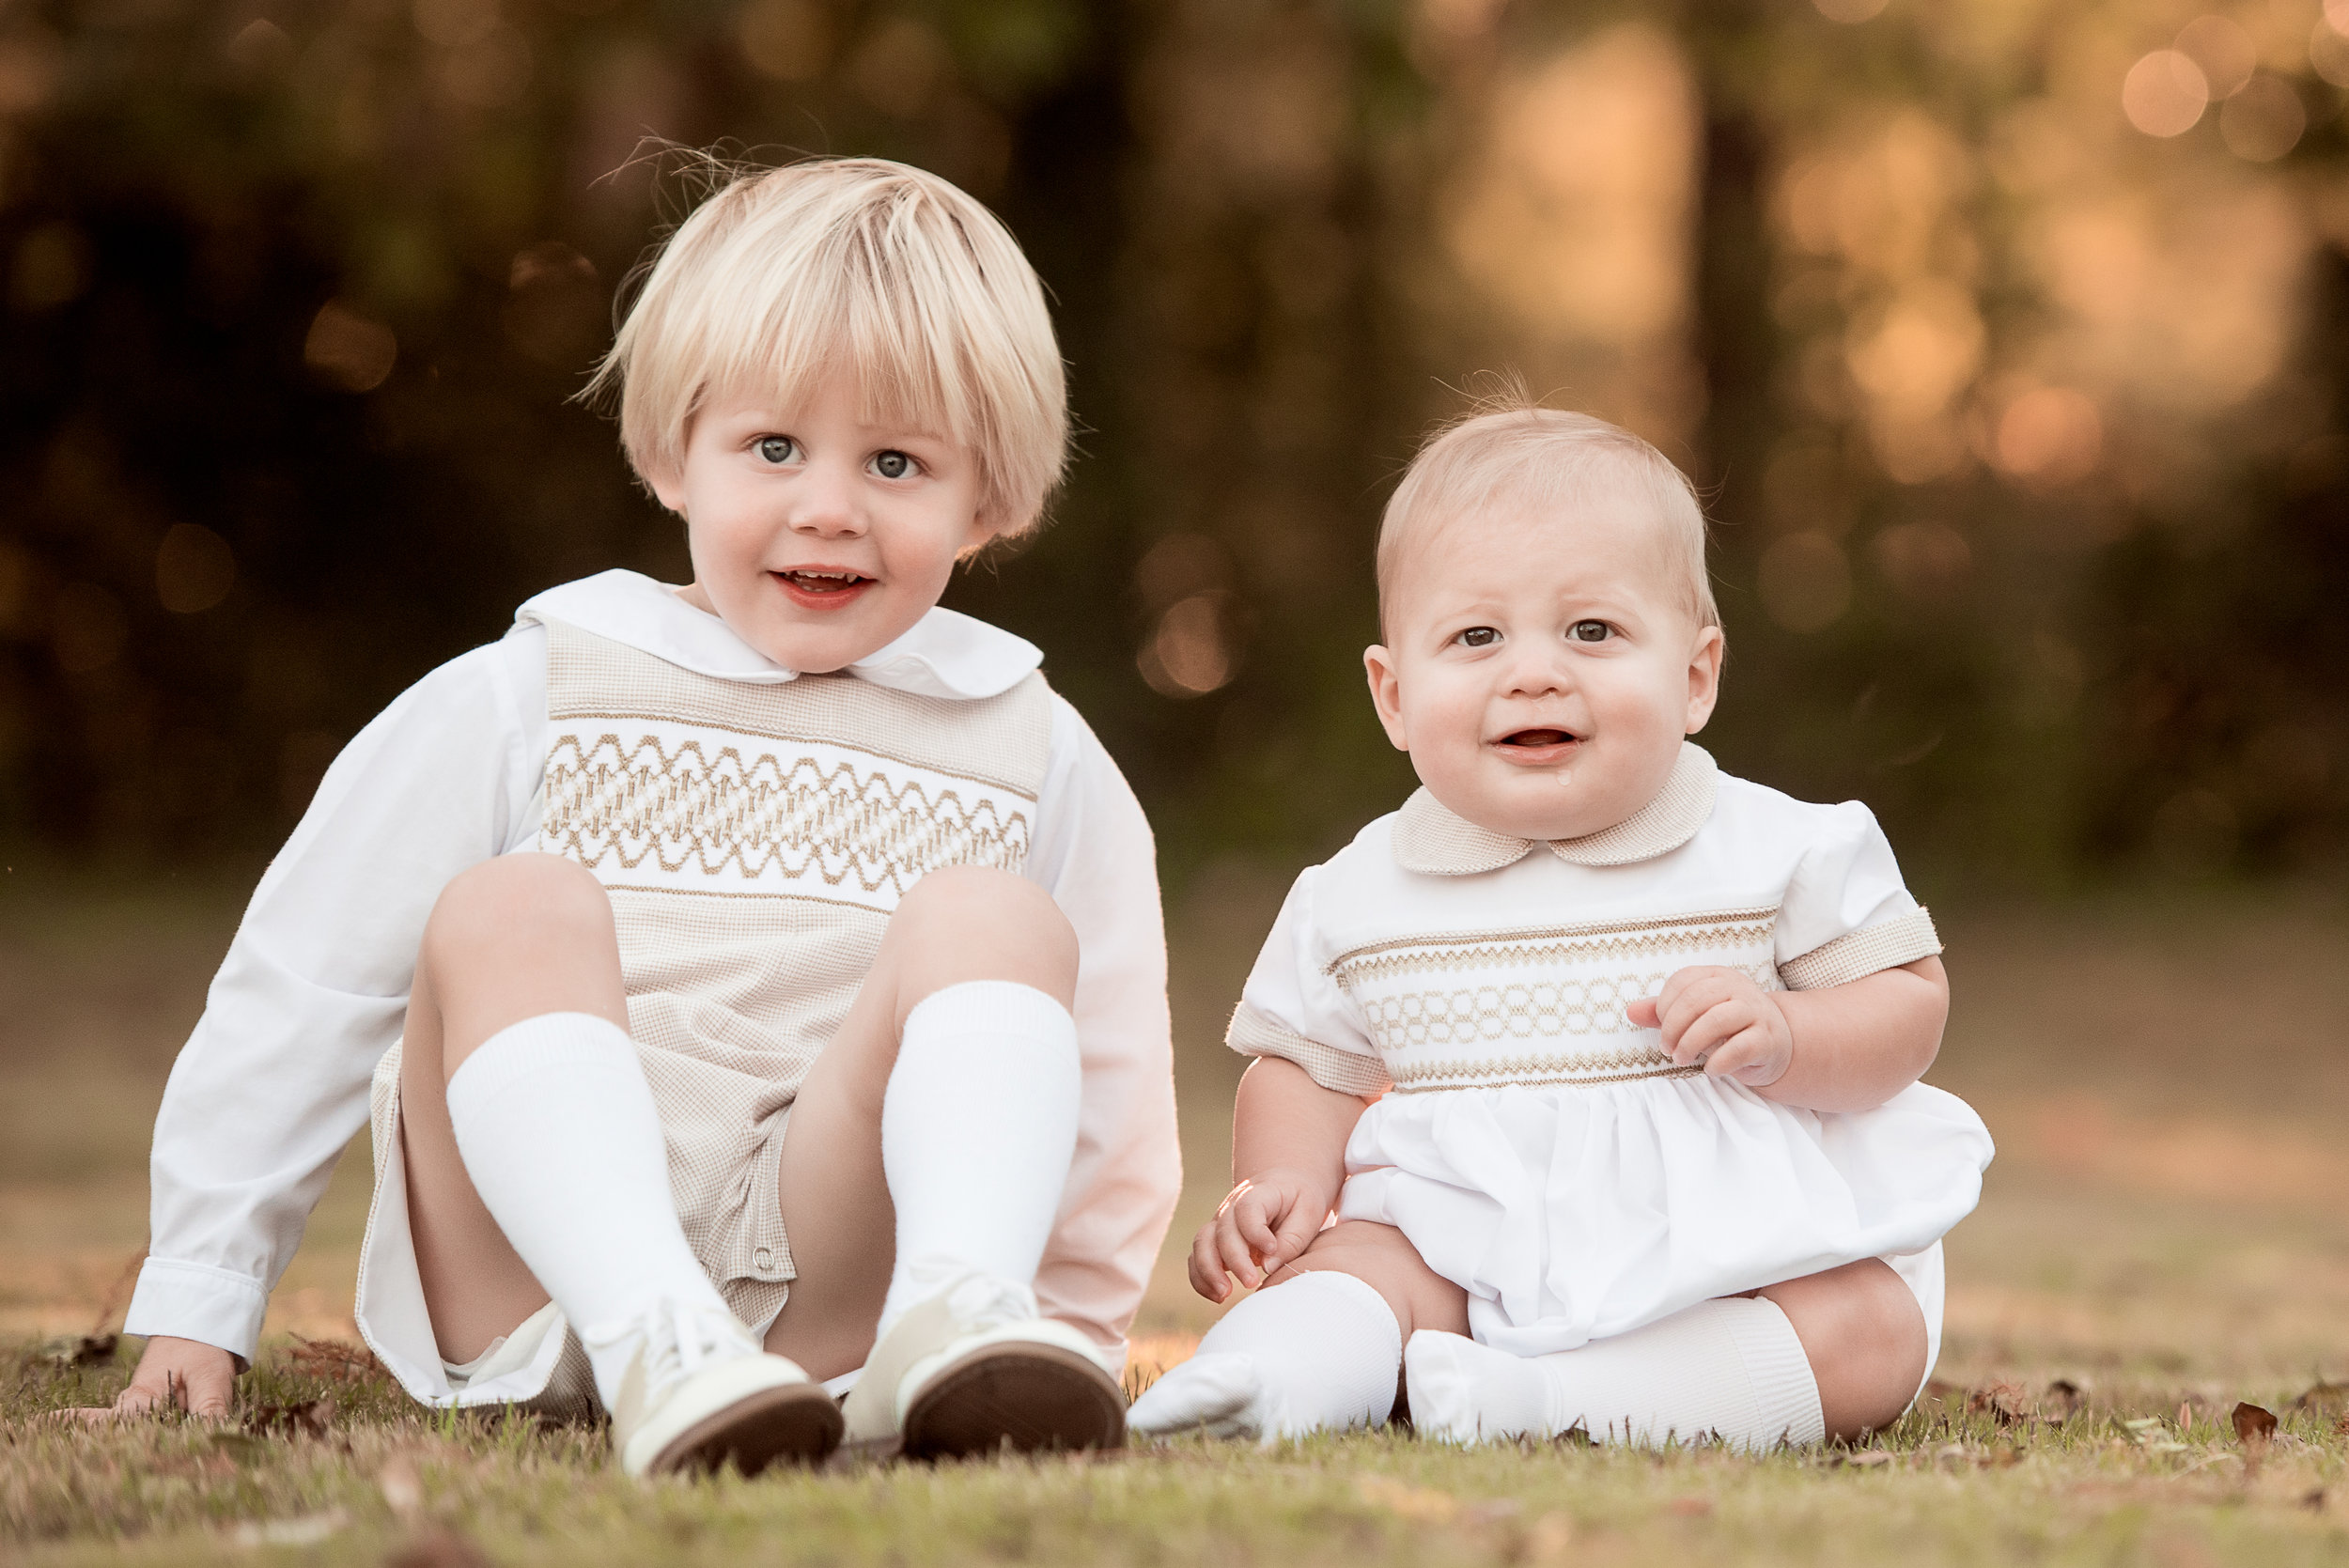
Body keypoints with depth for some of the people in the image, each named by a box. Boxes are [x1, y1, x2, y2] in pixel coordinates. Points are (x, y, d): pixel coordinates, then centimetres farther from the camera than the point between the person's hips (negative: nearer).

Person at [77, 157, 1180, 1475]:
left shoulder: (1037, 759, 15)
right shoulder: (525, 701, 9)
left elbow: (1112, 1087, 21)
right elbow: (302, 992, 9)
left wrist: (1072, 1340, 16)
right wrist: (201, 1301, 7)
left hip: (835, 1270, 1)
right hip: (528, 1285, -1)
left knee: (993, 920, -20)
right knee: (511, 908, -26)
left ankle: (953, 1317, -45)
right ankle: (654, 1351, -48)